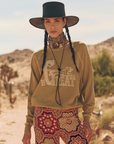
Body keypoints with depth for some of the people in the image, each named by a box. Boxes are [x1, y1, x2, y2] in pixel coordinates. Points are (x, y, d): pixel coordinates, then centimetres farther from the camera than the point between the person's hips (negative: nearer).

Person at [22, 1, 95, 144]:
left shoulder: (79, 50, 4)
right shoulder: (38, 57, 7)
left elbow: (87, 83, 6)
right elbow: (32, 92, 13)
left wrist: (87, 119, 0)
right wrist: (28, 126, 12)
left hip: (70, 117, -1)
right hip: (43, 117, 1)